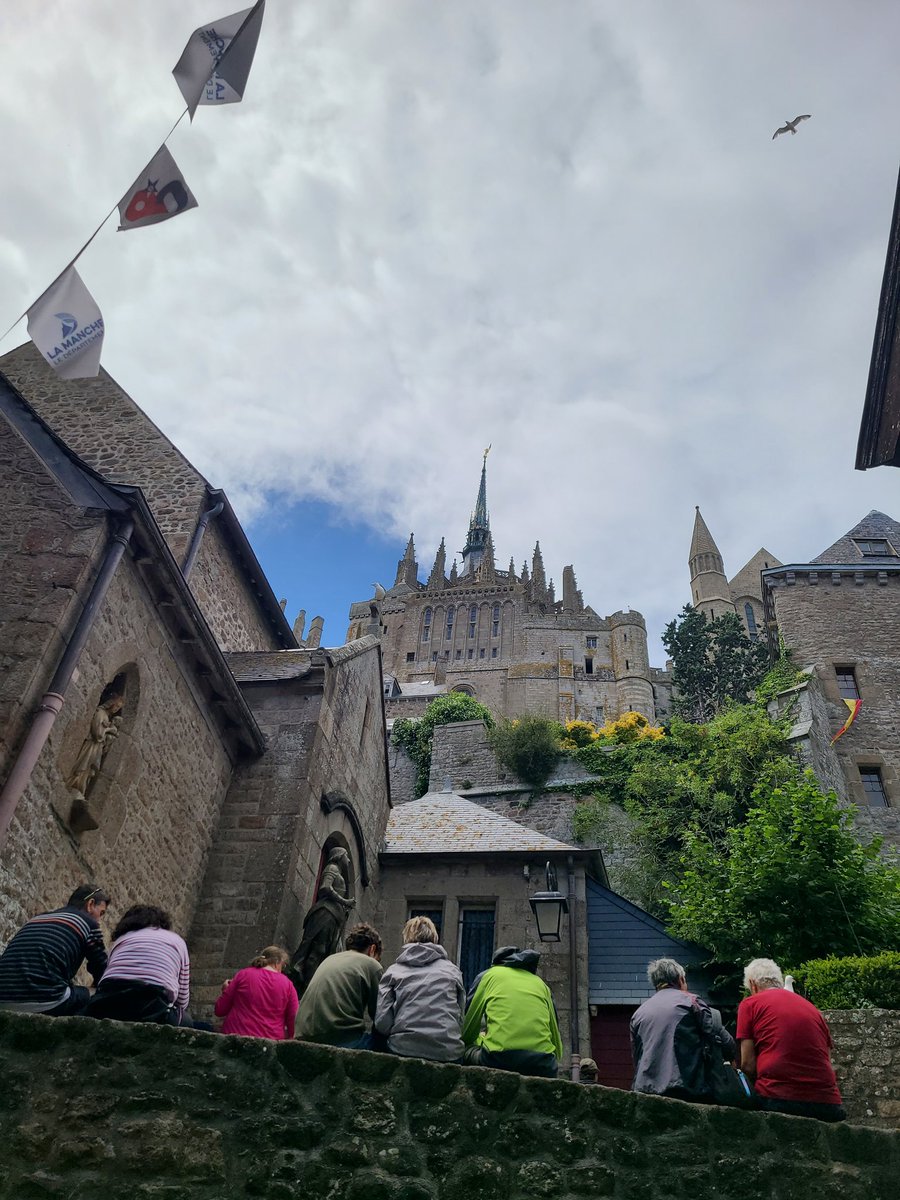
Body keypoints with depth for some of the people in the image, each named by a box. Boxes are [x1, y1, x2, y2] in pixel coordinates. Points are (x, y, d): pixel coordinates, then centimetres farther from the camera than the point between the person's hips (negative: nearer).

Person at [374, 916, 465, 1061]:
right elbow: (461, 1018, 10)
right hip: (448, 1053, 0)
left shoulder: (393, 971, 7)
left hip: (403, 1049, 0)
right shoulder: (453, 970, 10)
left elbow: (382, 1023, 0)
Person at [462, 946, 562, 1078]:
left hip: (499, 1057, -2)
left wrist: (482, 1039, 45)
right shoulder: (541, 983, 26)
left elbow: (467, 1034, 26)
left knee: (467, 1051, 24)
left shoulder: (491, 974, 20)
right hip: (542, 1065, 2)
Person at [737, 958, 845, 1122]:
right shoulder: (813, 1009, 20)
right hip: (828, 1104, 5)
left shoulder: (750, 1004, 7)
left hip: (778, 1099, -5)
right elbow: (827, 1061, 19)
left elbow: (747, 1064, 2)